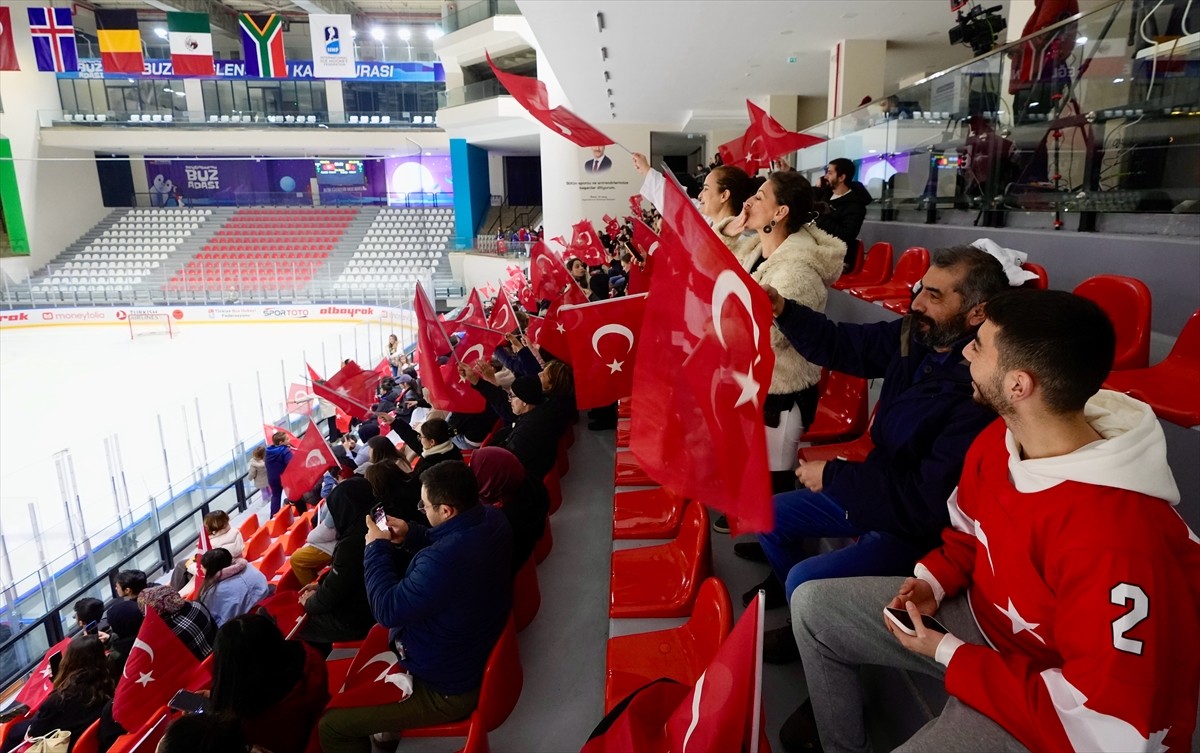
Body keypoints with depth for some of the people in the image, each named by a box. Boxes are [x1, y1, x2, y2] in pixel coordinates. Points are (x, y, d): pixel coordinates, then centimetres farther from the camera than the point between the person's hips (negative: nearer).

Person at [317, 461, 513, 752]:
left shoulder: (443, 562, -42)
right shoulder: (491, 518, -13)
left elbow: (388, 610, -25)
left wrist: (378, 546, -14)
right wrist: (411, 536, -4)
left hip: (447, 689, -9)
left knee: (331, 726, 1)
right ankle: (388, 726, 46)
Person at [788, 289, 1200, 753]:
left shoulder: (1114, 545, -36)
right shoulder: (1000, 439, -11)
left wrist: (950, 656, -22)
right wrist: (935, 580, -7)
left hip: (1045, 709, -7)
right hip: (984, 612, 8)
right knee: (813, 604, 5)